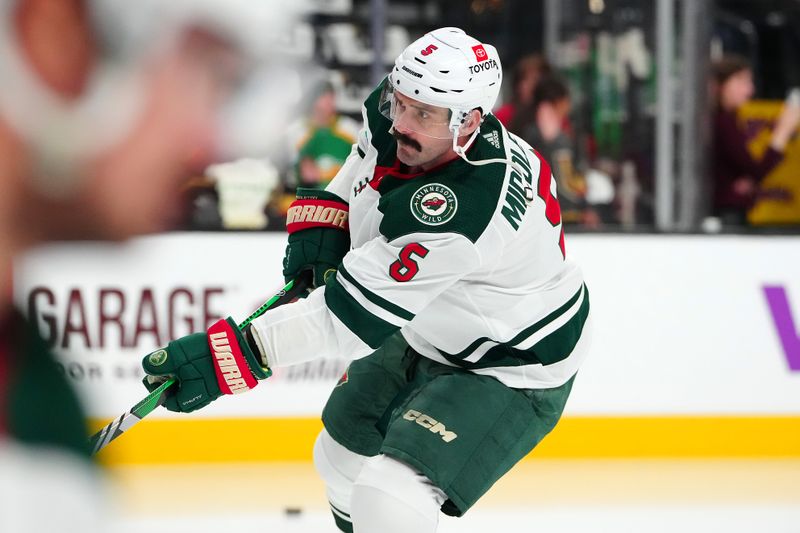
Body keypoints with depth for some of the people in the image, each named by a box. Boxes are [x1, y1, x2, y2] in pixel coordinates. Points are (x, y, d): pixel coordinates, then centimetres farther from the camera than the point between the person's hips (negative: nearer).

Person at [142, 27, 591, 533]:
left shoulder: (462, 211, -39)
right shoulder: (392, 113, -14)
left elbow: (351, 312, -38)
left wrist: (230, 354, -39)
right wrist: (321, 221, -1)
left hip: (510, 372, -9)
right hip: (426, 334, 9)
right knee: (341, 458, 20)